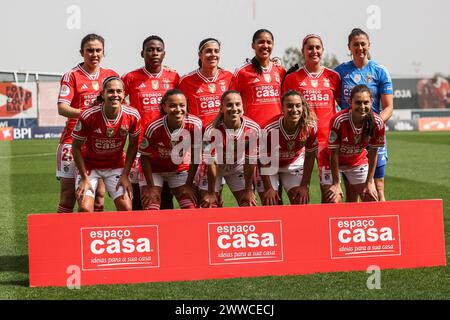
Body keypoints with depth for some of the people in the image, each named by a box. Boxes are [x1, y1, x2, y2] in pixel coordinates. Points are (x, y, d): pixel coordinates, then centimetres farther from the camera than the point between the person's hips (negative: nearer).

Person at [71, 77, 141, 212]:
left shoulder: (133, 116, -17)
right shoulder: (88, 116, -24)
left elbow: (133, 146, -1)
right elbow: (76, 147, -12)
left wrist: (125, 175, -5)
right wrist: (84, 178, -12)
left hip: (116, 166, 2)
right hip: (89, 165, -2)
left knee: (126, 208, -9)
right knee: (85, 209, -16)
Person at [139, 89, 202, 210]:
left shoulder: (195, 125, -24)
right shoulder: (154, 128, -29)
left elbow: (195, 156, -10)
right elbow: (145, 157, -16)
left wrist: (189, 184, -7)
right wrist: (151, 187, -15)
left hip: (180, 169, 2)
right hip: (154, 170, -2)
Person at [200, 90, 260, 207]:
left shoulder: (253, 129, -23)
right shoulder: (212, 131, -30)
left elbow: (250, 162, -15)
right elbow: (211, 163, -22)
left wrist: (248, 190, -10)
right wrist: (211, 193, -16)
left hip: (238, 168, 2)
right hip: (215, 168, -2)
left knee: (248, 205, -2)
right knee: (209, 207, -9)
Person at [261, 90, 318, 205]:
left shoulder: (311, 127, -24)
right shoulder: (270, 130, -32)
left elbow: (310, 157, -11)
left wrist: (304, 186, -11)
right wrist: (269, 188, -18)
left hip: (295, 164, 2)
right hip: (271, 166, -2)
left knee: (301, 201, -6)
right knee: (270, 204, -11)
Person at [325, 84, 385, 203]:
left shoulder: (377, 122, -22)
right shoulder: (339, 121, -32)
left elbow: (373, 153, -11)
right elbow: (334, 153, -23)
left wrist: (369, 182, -8)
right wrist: (336, 184, -19)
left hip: (359, 161, 4)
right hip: (335, 163, -3)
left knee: (373, 199, 0)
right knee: (333, 201, -16)